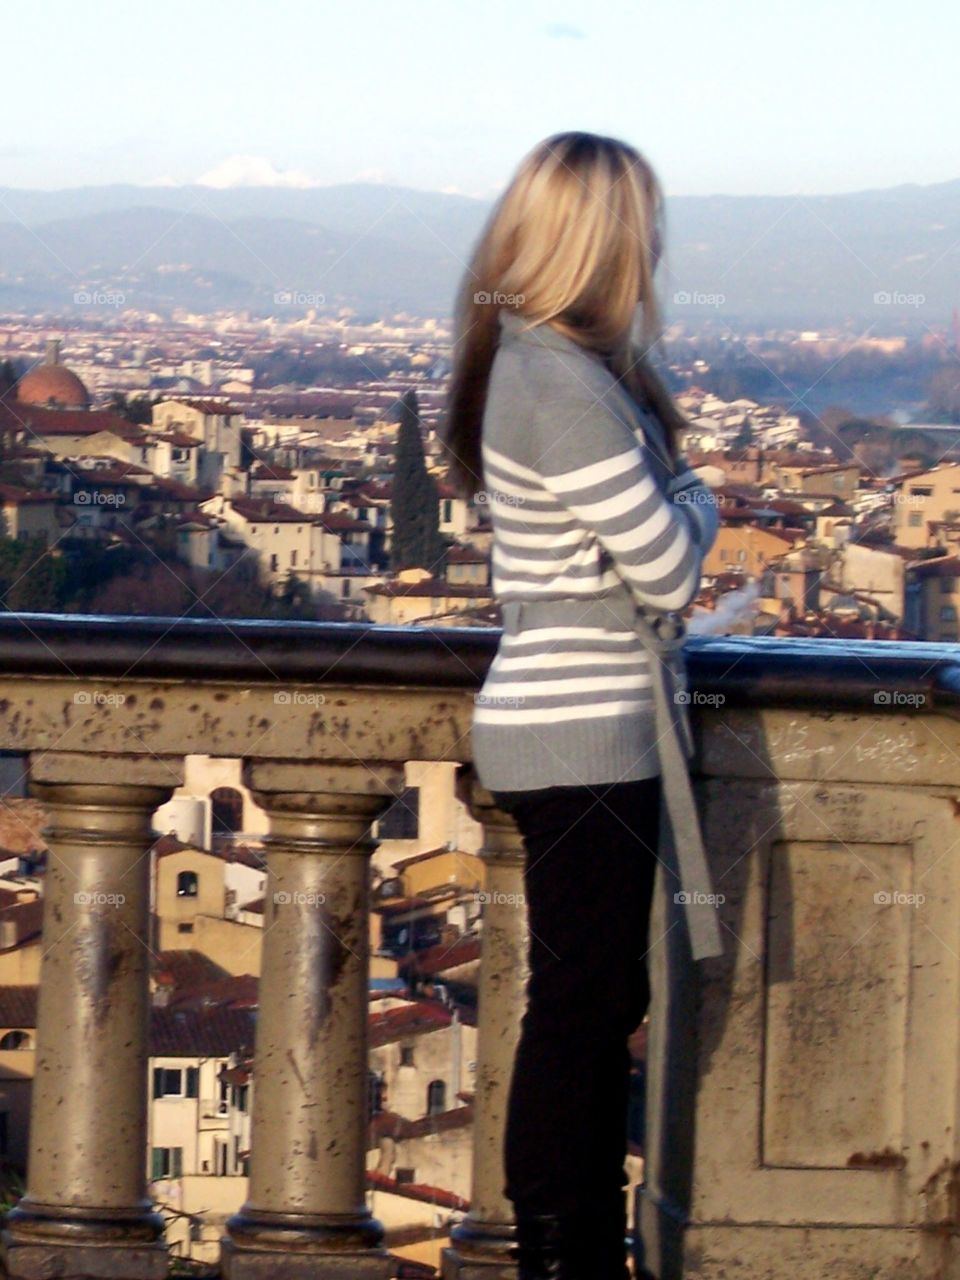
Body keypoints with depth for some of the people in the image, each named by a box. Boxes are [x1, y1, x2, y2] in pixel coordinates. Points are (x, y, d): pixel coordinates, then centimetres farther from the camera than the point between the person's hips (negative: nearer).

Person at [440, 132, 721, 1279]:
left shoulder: (524, 360, 11)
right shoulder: (565, 382, -20)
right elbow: (666, 569, -17)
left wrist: (671, 501, -1)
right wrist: (694, 503, 1)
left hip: (578, 732, 10)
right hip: (584, 740, -10)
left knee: (603, 1002, 15)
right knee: (580, 1007, -2)